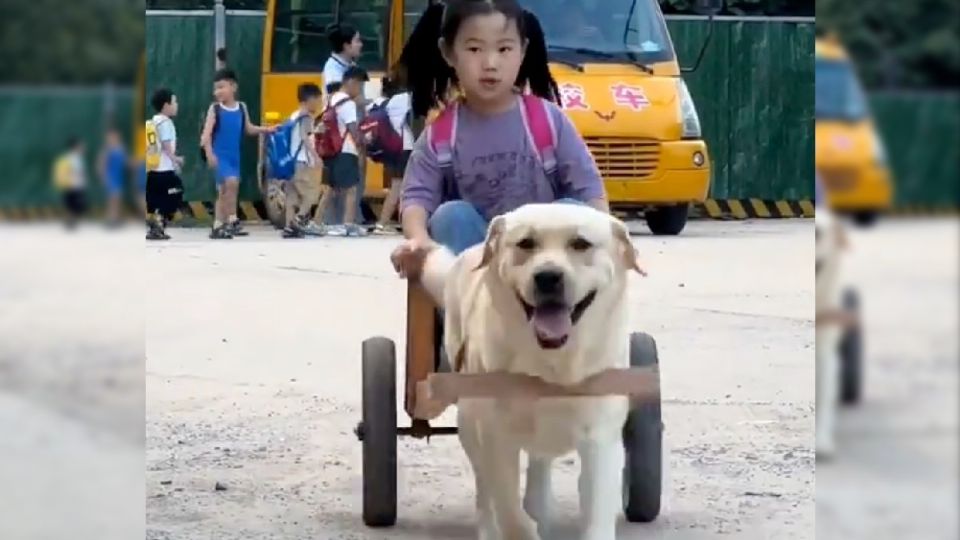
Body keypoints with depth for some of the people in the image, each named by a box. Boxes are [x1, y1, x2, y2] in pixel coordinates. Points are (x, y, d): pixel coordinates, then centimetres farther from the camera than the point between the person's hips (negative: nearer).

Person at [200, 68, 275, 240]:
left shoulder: (242, 108, 3)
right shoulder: (215, 109, -9)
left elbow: (249, 129, 17)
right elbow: (206, 133, -13)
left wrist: (266, 130, 5)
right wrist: (209, 153, -23)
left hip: (234, 156, 5)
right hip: (220, 155, -5)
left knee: (224, 191, 11)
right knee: (231, 182, -24)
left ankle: (217, 227, 19)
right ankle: (232, 221, -16)